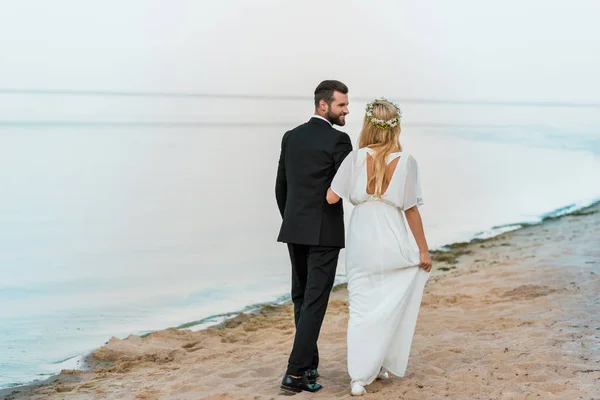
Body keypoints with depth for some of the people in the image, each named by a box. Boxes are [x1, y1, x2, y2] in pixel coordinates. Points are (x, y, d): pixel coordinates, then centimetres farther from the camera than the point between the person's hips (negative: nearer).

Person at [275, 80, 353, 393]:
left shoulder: (291, 137, 8)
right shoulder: (339, 140, -12)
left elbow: (281, 187, 12)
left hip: (295, 230, 7)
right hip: (325, 232, -6)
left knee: (301, 299, 15)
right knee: (315, 302, -4)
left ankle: (309, 363, 22)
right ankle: (296, 372, -8)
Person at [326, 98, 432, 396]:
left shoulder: (356, 158, -6)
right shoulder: (405, 161, -7)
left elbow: (331, 197, -7)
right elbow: (411, 209, -4)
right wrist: (423, 249, 5)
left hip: (361, 242, 1)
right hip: (393, 243, -1)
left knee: (361, 307, 8)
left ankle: (359, 377, 2)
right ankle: (383, 363, 24)